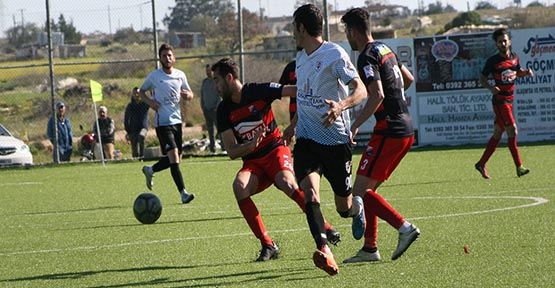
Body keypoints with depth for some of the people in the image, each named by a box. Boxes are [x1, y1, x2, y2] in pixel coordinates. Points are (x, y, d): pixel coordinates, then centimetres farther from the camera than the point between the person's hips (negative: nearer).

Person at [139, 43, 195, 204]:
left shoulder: (180, 75, 8)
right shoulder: (154, 76, -2)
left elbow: (190, 95, 15)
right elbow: (142, 91, 11)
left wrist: (187, 95, -9)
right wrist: (149, 102, -9)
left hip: (177, 120, 6)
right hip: (162, 123, -6)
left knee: (176, 159, 11)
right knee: (173, 156, -17)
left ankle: (150, 170, 36)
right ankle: (183, 193, -17)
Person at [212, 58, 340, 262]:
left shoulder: (258, 91, -7)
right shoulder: (224, 110, 1)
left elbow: (297, 91, -7)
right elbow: (232, 152, -4)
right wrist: (250, 145, -25)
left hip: (276, 150, -3)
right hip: (252, 162, 3)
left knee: (286, 182, -34)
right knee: (239, 186, -29)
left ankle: (326, 228, -19)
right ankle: (267, 245, -24)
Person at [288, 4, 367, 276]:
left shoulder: (334, 54, -11)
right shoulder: (301, 57, 12)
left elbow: (360, 90, -19)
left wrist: (341, 105, -39)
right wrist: (292, 125, 36)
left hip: (336, 140, -5)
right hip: (307, 139, 5)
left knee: (344, 207, 8)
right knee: (310, 193, -22)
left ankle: (358, 208, 44)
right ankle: (323, 250, -32)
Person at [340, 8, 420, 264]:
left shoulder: (367, 58, -13)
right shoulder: (386, 50, 15)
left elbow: (377, 95, -26)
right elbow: (408, 79, 29)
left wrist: (355, 126, -27)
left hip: (389, 132, -10)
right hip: (406, 129, 10)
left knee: (360, 191, -8)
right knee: (368, 189, 14)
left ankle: (404, 228, -16)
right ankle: (370, 248, 13)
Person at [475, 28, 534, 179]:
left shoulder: (514, 58, 7)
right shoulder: (493, 61, -9)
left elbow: (518, 72, 25)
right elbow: (482, 79, -2)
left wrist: (526, 72, 3)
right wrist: (490, 87, -22)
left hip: (509, 100, 7)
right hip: (499, 100, -7)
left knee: (498, 134, 11)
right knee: (512, 131, -14)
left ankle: (481, 164, 21)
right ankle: (519, 167, -13)